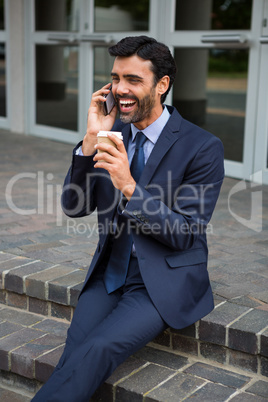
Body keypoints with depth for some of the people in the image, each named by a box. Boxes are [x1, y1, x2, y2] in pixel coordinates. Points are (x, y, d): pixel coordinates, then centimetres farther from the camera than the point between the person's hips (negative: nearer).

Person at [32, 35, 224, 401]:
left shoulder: (203, 147, -10)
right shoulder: (113, 134, 6)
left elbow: (185, 235, -13)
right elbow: (73, 206, 2)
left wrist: (129, 186, -26)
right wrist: (91, 140, -11)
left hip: (164, 284, -4)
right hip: (108, 275, 5)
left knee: (96, 351, -26)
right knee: (74, 355, -20)